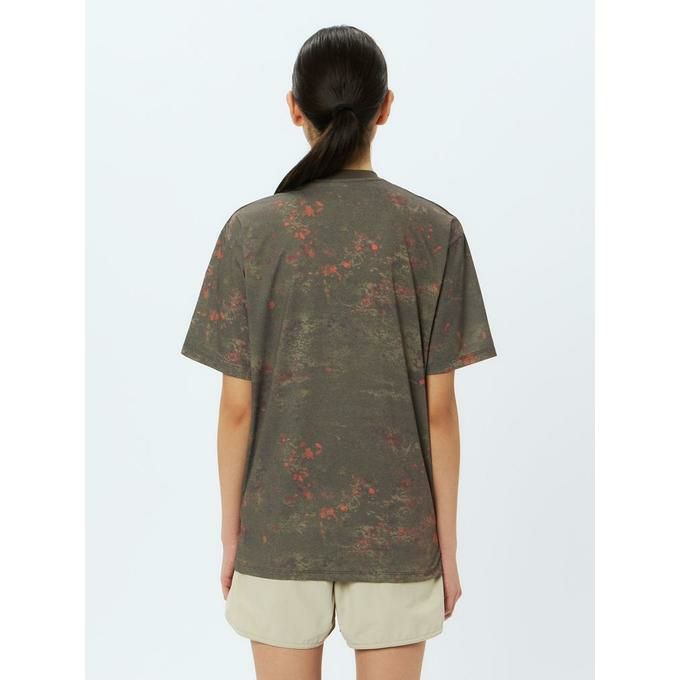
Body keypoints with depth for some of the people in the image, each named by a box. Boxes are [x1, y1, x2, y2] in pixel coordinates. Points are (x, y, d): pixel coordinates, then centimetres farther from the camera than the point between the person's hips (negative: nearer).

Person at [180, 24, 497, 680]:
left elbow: (236, 407, -5)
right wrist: (447, 545, 4)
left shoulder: (250, 231, -8)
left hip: (278, 528, 1)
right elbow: (440, 409, -7)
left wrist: (230, 534, 7)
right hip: (395, 529, 0)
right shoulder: (434, 231, -8)